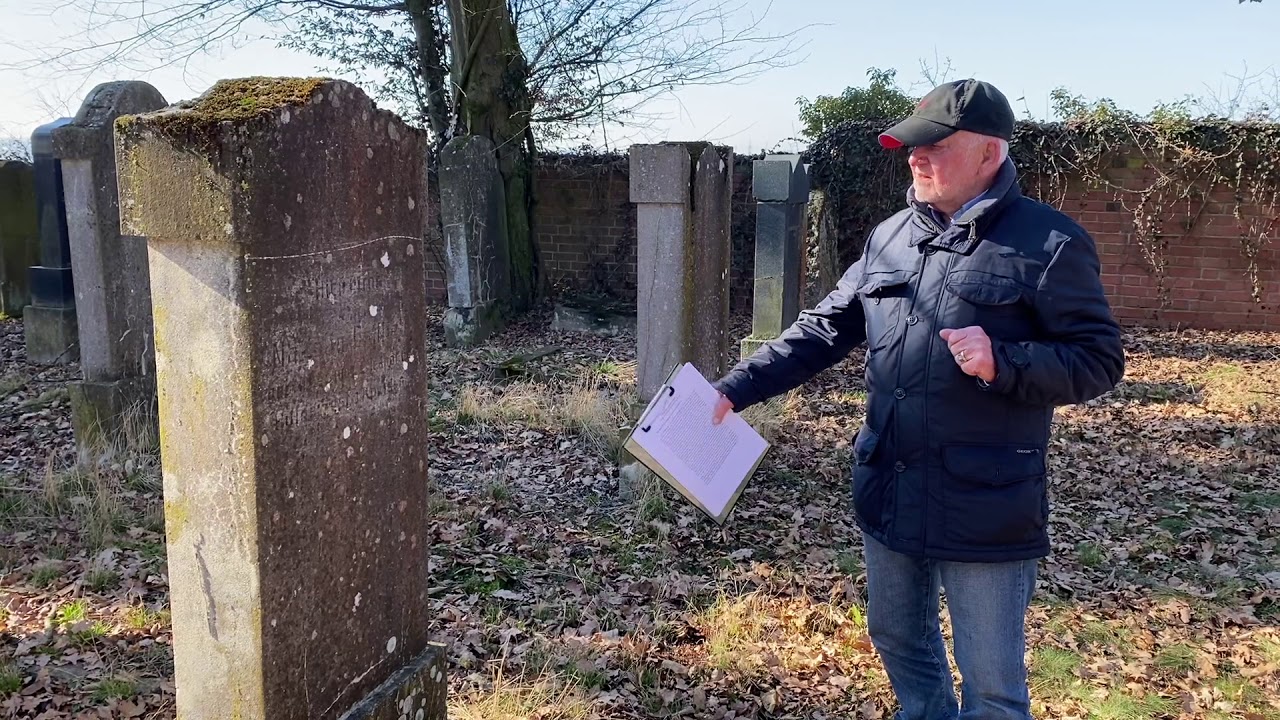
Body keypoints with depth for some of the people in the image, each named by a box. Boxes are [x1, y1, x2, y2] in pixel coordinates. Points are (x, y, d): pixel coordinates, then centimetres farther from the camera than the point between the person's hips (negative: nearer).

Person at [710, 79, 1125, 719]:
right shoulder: (891, 236, 7)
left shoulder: (1047, 244, -11)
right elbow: (824, 329, 9)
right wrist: (737, 388, -1)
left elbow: (1098, 361, -9)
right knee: (898, 641, 24)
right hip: (888, 497, 6)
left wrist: (1001, 362, -27)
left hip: (985, 511, -6)